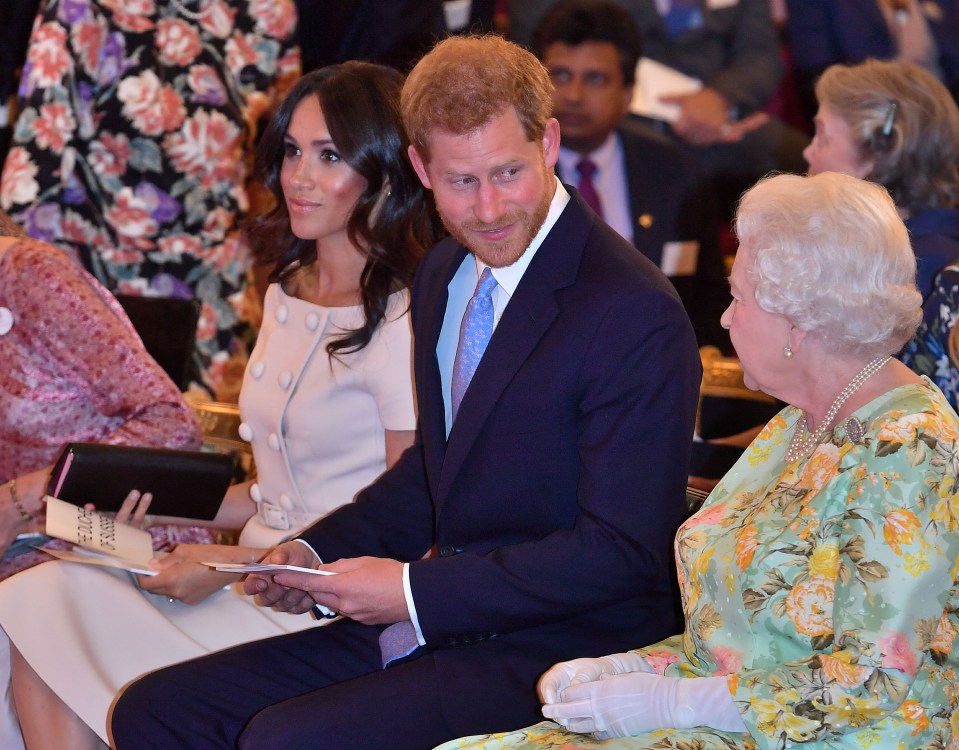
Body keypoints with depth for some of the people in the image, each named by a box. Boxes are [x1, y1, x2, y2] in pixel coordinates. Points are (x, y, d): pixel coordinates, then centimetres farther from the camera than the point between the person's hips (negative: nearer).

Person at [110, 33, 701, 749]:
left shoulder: (636, 317, -18)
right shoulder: (444, 276, 10)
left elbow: (622, 553, -19)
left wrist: (416, 589, -18)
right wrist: (318, 552, 6)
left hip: (556, 651, -9)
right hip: (434, 625, 9)